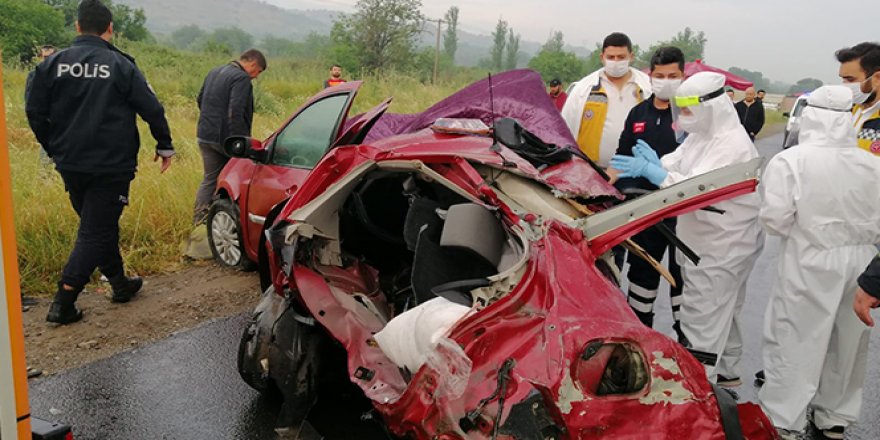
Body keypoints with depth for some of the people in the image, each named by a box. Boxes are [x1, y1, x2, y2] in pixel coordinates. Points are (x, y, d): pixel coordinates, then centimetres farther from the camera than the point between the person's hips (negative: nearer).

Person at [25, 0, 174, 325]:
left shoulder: (53, 64, 1)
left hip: (70, 165, 5)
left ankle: (119, 283, 31)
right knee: (96, 231, 1)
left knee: (99, 225, 20)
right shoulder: (120, 66, -8)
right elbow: (152, 110, -6)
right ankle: (63, 303, -2)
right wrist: (164, 146, 8)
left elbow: (35, 113, 4)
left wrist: (55, 149, 18)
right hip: (111, 167, -4)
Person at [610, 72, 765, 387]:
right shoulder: (700, 136, 9)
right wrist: (654, 163, -20)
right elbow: (676, 164, 2)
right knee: (723, 311, 23)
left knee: (702, 319, -4)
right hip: (704, 243, 10)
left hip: (722, 250, -10)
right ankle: (726, 370, 39)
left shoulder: (733, 145, -22)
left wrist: (651, 170, -32)